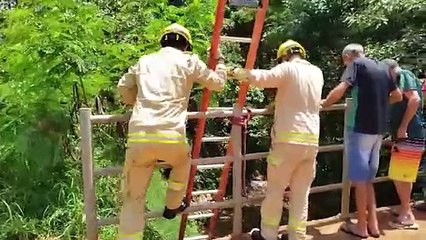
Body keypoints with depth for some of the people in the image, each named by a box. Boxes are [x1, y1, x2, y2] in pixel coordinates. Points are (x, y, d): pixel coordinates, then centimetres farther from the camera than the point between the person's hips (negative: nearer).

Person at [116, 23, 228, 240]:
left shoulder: (145, 61, 21)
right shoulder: (189, 61, 12)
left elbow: (123, 87, 29)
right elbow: (217, 83, 22)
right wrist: (220, 62, 41)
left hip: (138, 137, 2)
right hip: (171, 136, -2)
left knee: (133, 199, 11)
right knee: (183, 163, 34)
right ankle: (172, 206, 44)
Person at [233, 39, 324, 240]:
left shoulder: (288, 68, -4)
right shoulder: (317, 73, 15)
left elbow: (261, 78, -18)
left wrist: (240, 73, -3)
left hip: (288, 138, -5)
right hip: (311, 140, 5)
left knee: (275, 189, 7)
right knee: (301, 192, 11)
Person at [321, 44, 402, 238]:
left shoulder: (356, 64, -5)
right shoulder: (381, 68, 16)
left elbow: (339, 90, -19)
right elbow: (397, 96, 24)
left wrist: (323, 104, -3)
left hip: (360, 127, -7)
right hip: (378, 128, 7)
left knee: (360, 178, 1)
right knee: (368, 178, 15)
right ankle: (372, 224, 19)